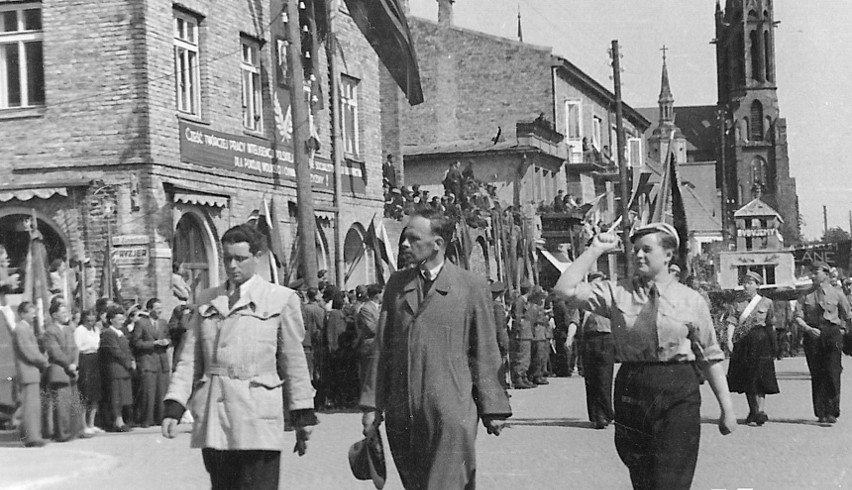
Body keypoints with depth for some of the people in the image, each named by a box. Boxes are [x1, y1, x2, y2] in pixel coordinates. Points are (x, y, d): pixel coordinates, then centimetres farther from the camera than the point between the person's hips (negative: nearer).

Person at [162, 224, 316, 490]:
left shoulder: (281, 299, 4)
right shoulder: (207, 300, 14)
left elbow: (294, 362, 6)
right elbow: (189, 359, 11)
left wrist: (303, 415, 5)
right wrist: (173, 407, 0)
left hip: (258, 418, -4)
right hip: (213, 419, 4)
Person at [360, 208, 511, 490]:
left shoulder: (472, 286, 1)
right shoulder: (396, 283, 12)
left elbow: (485, 354, 2)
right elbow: (382, 348, 12)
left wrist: (493, 409, 0)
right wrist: (372, 405, 8)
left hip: (451, 412, -4)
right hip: (401, 414, 4)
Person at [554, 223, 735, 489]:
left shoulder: (691, 301, 1)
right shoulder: (617, 293, 4)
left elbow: (710, 357, 4)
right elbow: (565, 289, -5)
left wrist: (727, 407, 3)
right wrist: (595, 250, -4)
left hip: (678, 396, -2)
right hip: (632, 391, 2)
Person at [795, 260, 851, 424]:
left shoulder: (836, 294, 5)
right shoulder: (806, 295, 8)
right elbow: (798, 316, 2)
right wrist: (808, 328, -13)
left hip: (832, 333, -2)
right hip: (812, 335, 2)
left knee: (832, 373, -9)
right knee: (816, 375, 3)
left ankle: (832, 412, -7)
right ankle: (821, 412, 8)